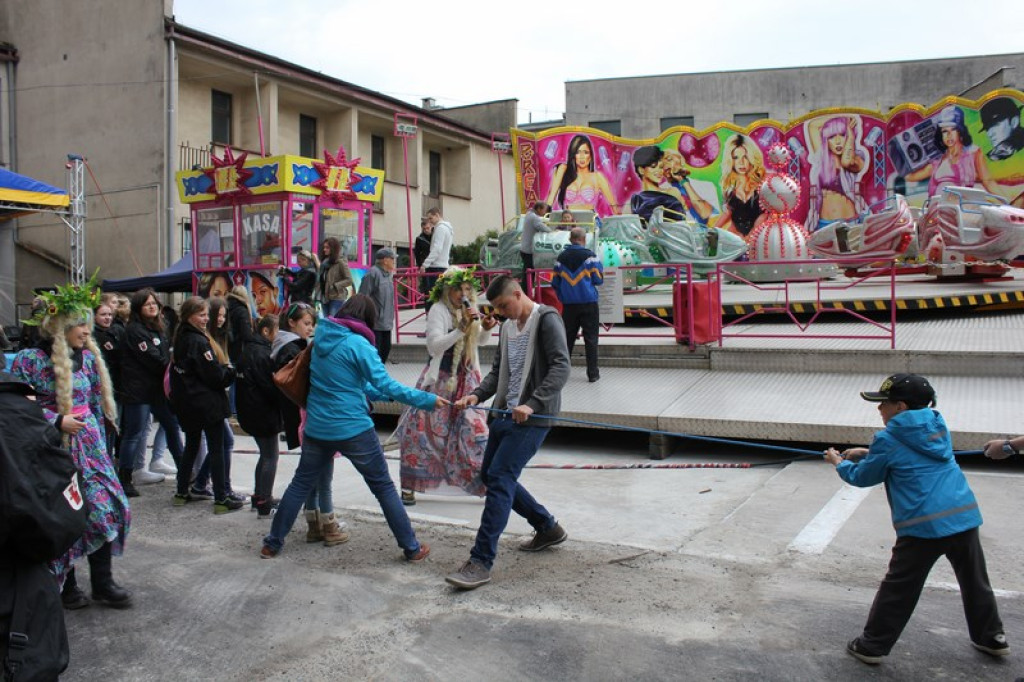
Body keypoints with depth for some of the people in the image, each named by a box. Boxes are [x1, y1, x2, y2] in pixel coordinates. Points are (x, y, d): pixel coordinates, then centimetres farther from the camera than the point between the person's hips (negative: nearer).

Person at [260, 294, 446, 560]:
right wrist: (428, 400, -13)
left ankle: (272, 543, 26)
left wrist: (382, 394, 18)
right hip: (354, 430, -5)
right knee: (383, 487, 5)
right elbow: (386, 385, -18)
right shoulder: (358, 344, -14)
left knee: (300, 483, 19)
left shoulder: (321, 339, 7)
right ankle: (412, 548, 12)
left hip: (317, 428, 6)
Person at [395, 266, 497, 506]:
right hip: (440, 380, -5)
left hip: (466, 380, 5)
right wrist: (461, 328, -30)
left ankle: (485, 484, 8)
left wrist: (486, 329, -4)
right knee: (423, 431, -1)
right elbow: (434, 346, -22)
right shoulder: (438, 310, -12)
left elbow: (481, 342, 18)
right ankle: (409, 486, 11)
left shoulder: (470, 310, 6)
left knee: (474, 431, 0)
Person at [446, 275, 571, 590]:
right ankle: (548, 528, 31)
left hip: (533, 418, -9)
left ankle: (481, 562, -10)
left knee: (500, 480, -15)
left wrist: (532, 404, -28)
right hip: (506, 412, 10)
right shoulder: (508, 327, 16)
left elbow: (561, 367, -19)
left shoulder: (546, 319, -9)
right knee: (490, 476, 15)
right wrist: (477, 395, -1)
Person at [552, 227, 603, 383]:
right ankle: (593, 373, 3)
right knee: (590, 339, 2)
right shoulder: (589, 255, -7)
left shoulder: (561, 257, 4)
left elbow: (555, 283, 6)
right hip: (589, 304, -3)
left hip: (568, 305, 3)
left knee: (567, 338, 12)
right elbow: (598, 280, -8)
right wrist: (599, 266, 12)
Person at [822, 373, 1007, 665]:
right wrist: (868, 454, 26)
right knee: (976, 582, 24)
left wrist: (840, 463, 25)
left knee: (898, 591, 4)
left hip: (924, 525, -6)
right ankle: (992, 638, 40)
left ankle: (872, 646, 13)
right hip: (965, 516, 6)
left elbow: (862, 477, 7)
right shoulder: (938, 426, 14)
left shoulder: (889, 439, -6)